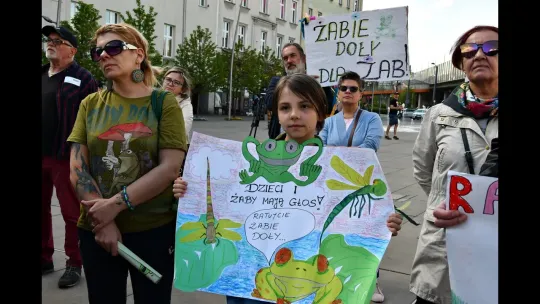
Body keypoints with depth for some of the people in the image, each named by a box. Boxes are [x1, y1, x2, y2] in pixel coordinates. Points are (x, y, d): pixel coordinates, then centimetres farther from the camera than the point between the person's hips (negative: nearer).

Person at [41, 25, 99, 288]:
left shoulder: (82, 78, -5)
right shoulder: (42, 75, 14)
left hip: (66, 157, -6)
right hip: (42, 156, 6)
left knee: (72, 212, 3)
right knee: (41, 210, 14)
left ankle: (74, 264, 16)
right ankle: (45, 259, 29)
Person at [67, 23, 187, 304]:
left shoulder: (164, 102, -3)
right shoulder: (90, 104, 6)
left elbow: (170, 167, -13)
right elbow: (77, 169, -1)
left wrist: (116, 203, -16)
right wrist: (103, 222, -11)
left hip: (154, 229, -2)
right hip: (96, 230, 3)